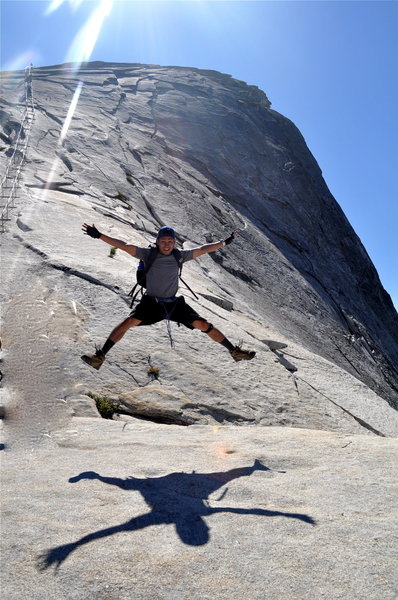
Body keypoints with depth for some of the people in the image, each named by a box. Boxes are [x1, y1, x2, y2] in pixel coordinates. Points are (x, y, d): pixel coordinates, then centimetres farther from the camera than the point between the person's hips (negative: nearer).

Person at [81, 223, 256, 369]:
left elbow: (202, 250, 9)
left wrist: (224, 242, 16)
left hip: (175, 303, 2)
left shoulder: (179, 256, 1)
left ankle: (234, 351, 10)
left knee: (203, 325, -4)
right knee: (129, 322, -22)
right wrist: (99, 236, -19)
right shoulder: (148, 254, -6)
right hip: (151, 303, -1)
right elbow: (124, 246, -12)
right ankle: (100, 356, -15)